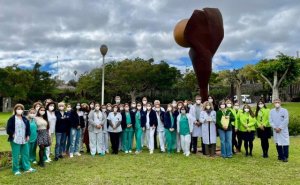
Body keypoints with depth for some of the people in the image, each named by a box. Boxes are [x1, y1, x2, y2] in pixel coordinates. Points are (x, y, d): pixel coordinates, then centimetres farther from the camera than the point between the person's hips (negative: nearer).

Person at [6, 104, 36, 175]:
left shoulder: (25, 119, 9)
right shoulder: (12, 119, -7)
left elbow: (28, 128, 14)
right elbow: (8, 129, -7)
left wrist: (28, 135, 5)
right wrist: (12, 134, -15)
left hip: (24, 140, 6)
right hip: (15, 140, -5)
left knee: (26, 154, 13)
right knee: (16, 155, 1)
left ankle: (27, 167, 25)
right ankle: (16, 170, 12)